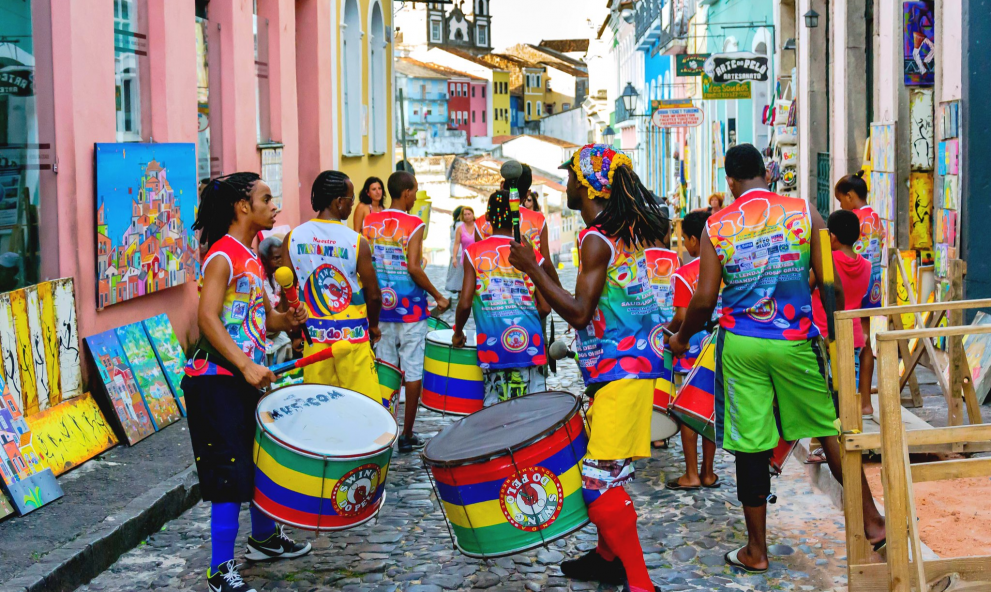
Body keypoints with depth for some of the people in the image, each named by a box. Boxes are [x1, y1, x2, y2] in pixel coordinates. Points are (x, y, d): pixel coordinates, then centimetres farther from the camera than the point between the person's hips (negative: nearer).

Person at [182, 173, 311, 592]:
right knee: (230, 473, -8)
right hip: (216, 379, -9)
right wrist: (246, 365, -31)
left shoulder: (251, 257, 15)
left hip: (248, 376, 9)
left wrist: (288, 320, 0)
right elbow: (207, 318, -24)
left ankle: (264, 538, 40)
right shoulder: (222, 256, -14)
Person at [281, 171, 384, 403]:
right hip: (351, 335, -4)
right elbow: (373, 295, -7)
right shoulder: (356, 242, -12)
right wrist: (373, 326, 12)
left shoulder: (293, 238, -2)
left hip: (313, 333, 4)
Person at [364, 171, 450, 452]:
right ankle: (407, 435, 9)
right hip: (411, 308, -5)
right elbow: (413, 267, -19)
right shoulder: (414, 224, -11)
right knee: (413, 371, 4)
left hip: (381, 306, 5)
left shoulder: (370, 222, 3)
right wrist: (439, 297, -9)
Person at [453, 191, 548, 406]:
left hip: (493, 349, -1)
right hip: (530, 346, 1)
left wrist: (458, 333, 12)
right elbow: (544, 308, 2)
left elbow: (465, 304, -5)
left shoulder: (474, 253, 2)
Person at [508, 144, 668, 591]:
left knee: (600, 480, -12)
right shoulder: (630, 229, 12)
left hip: (619, 369, -10)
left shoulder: (596, 240, -16)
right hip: (634, 360, 10)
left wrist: (533, 269, -17)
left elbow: (580, 313, -21)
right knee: (607, 468, 19)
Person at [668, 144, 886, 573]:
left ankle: (756, 551, 16)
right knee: (829, 429, 15)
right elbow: (830, 283, -5)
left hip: (740, 345, 0)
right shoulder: (804, 213, -2)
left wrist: (681, 338, 13)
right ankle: (871, 522, 20)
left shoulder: (716, 227, -2)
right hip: (796, 342, 0)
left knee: (750, 447, 6)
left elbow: (704, 300, -4)